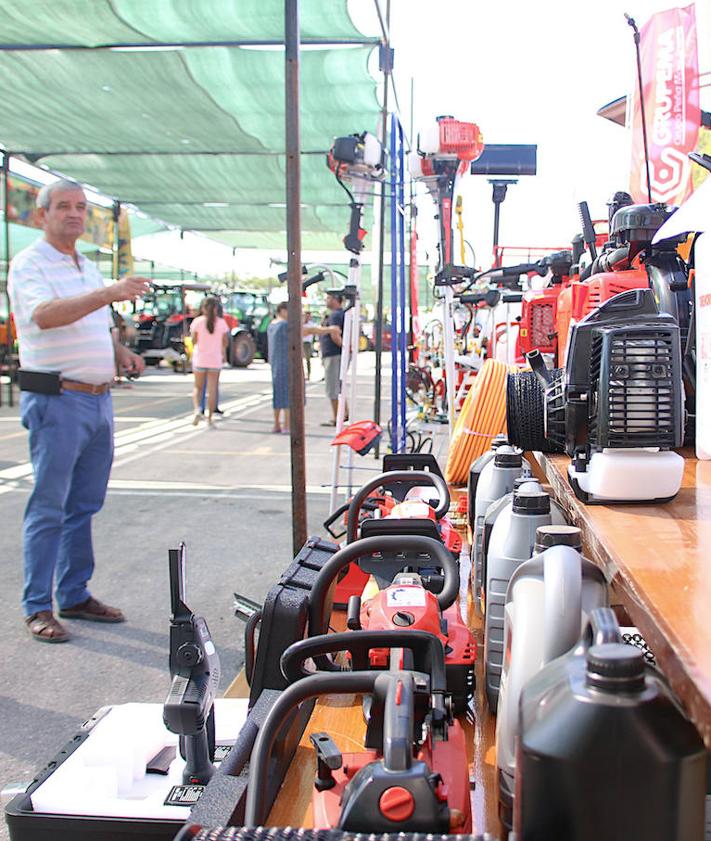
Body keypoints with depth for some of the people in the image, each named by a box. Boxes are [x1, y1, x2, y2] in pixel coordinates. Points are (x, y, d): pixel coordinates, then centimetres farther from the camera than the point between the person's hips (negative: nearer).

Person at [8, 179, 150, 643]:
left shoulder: (90, 268, 19)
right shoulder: (29, 264, -6)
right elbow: (44, 315, -26)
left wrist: (121, 352, 9)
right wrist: (109, 293, -35)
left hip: (100, 399, 8)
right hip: (57, 400, -8)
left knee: (84, 506, 12)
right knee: (48, 508, -3)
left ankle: (76, 595, 23)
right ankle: (38, 608, 6)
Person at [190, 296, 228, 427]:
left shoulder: (197, 321, -6)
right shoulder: (221, 322, -3)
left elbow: (193, 340, -5)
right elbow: (225, 342, 3)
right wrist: (224, 353, 23)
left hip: (200, 358, 0)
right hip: (215, 359, 0)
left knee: (198, 387, 15)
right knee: (212, 390, 6)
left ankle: (197, 409, -10)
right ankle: (209, 419, 6)